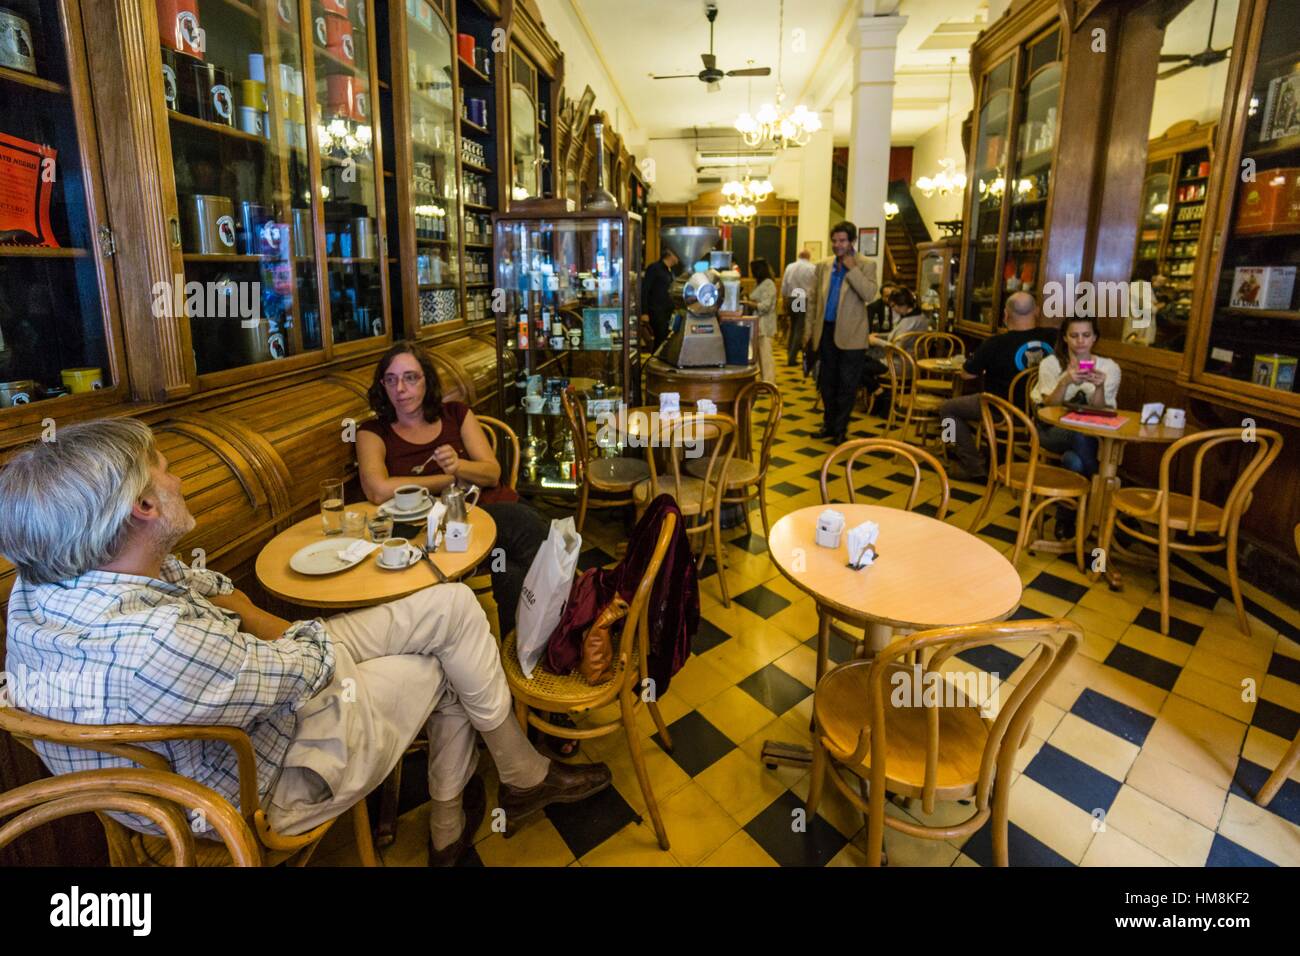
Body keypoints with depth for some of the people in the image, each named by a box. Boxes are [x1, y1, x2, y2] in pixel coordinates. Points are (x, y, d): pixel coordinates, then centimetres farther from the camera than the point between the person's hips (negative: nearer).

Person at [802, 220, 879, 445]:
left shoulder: (866, 265, -3)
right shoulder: (823, 266, 9)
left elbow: (869, 295, -18)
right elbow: (814, 300, 12)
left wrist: (852, 268, -17)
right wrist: (809, 329, 7)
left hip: (850, 335, -4)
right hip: (826, 331, 4)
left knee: (847, 384, 2)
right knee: (827, 382, 11)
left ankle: (840, 429, 12)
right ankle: (829, 425, 24)